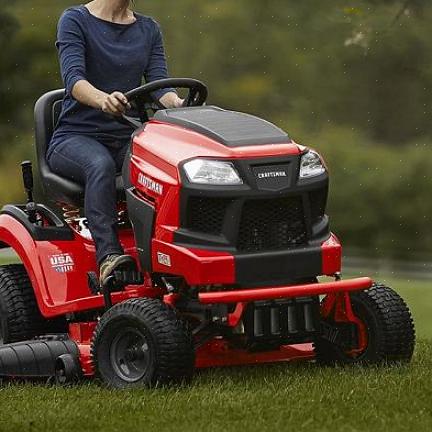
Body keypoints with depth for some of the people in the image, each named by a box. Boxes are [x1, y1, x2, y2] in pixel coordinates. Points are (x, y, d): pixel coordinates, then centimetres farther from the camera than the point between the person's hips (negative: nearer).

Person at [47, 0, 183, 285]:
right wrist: (104, 100, -41)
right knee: (101, 164, -39)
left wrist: (180, 104, -24)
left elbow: (159, 84, 1)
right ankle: (108, 256, -49)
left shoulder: (148, 30, 13)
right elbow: (73, 78, -18)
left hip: (126, 138, 4)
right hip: (75, 137, -4)